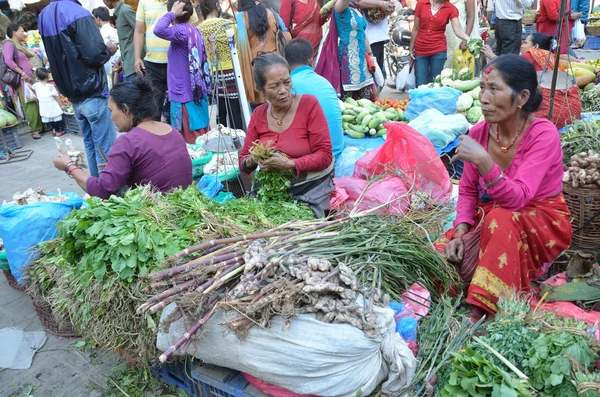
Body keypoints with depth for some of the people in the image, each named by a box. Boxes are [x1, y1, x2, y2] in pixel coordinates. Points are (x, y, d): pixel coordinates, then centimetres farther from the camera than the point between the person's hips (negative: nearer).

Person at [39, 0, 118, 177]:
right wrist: (108, 50, -3)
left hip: (73, 94, 8)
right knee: (106, 147, -3)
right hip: (92, 93, -8)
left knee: (90, 144, 16)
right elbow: (95, 55, -23)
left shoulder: (43, 16, 12)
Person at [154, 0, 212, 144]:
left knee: (191, 140, -1)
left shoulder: (182, 31, -17)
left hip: (185, 94, -9)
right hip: (197, 91, 9)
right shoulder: (194, 30, 11)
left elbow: (158, 30, -34)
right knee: (201, 135, 15)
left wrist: (172, 13, -20)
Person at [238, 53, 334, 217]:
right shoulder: (259, 114, 2)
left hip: (311, 186, -3)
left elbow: (324, 155, -14)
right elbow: (243, 159, 7)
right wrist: (251, 161, -17)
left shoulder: (309, 104, -11)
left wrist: (289, 164, -27)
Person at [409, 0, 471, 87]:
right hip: (420, 51, 1)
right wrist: (411, 50, 7)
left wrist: (468, 39, -36)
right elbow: (415, 29, 5)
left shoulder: (451, 9, -4)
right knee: (420, 85, -1)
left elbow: (457, 29, -16)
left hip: (438, 51, -1)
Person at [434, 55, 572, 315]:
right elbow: (468, 191, 0)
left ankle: (482, 312, -29)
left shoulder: (543, 134, -21)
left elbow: (516, 200, -31)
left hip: (543, 224, -4)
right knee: (440, 253, -20)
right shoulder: (478, 132, -9)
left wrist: (483, 161, -43)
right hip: (489, 221, 4)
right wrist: (460, 231, -15)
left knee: (500, 219, -37)